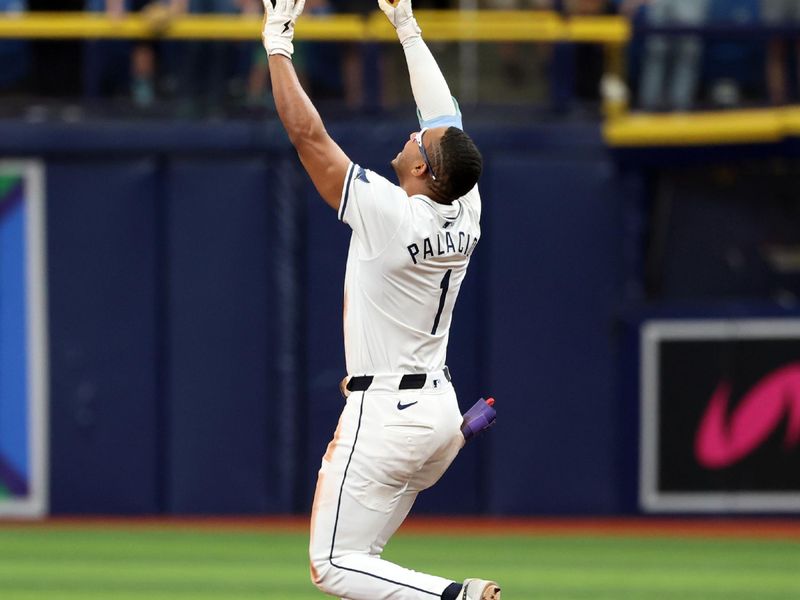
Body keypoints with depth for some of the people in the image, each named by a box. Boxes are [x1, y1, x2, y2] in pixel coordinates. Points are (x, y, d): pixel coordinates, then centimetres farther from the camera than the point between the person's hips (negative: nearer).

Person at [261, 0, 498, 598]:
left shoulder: (389, 214, -20)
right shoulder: (466, 214, -1)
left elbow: (307, 134, -17)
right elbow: (447, 116, 13)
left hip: (385, 415, -8)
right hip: (441, 407, 8)